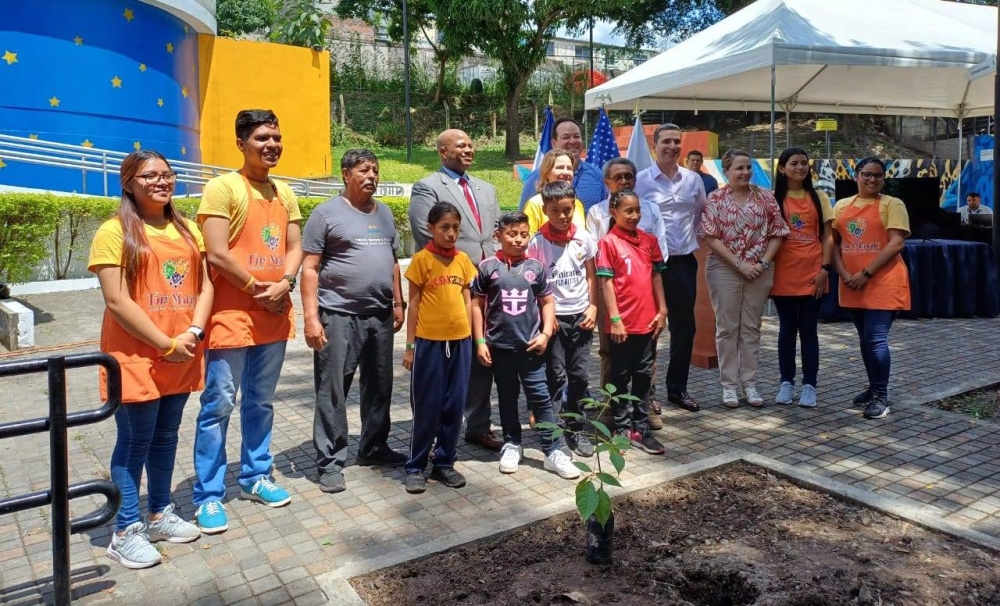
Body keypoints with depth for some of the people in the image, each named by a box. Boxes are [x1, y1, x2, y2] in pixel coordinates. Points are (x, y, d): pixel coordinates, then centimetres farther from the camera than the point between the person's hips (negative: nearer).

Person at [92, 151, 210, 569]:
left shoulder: (188, 230, 11)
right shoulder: (115, 232, -7)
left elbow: (205, 286, 8)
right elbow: (117, 302, -14)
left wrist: (193, 333, -8)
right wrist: (166, 344, -15)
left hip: (182, 356, 6)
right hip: (136, 357, -5)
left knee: (166, 436, 15)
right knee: (135, 441, 3)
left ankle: (160, 515, 30)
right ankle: (125, 532, 16)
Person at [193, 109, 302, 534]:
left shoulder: (284, 193, 13)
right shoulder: (222, 188, -8)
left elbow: (294, 248, 11)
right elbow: (217, 255, -15)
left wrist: (283, 285, -8)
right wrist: (258, 289, -10)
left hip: (275, 317, 7)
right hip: (232, 317, -6)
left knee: (261, 403, 16)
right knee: (218, 406, 0)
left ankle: (255, 476, 30)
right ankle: (208, 496, 10)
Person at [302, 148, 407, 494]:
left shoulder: (384, 213, 14)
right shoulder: (327, 213, -4)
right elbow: (310, 268, -8)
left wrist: (398, 303, 13)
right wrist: (311, 317, -15)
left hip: (380, 314, 6)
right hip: (339, 315, -6)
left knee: (379, 386, 14)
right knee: (332, 390, -1)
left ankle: (373, 447, 29)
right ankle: (330, 462, 8)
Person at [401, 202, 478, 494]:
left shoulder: (464, 260, 8)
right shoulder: (421, 259, -4)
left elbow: (467, 301, 13)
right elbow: (414, 304, -3)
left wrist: (468, 337, 9)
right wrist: (410, 345, -4)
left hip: (460, 341, 4)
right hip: (429, 342, -4)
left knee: (454, 406, 9)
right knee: (427, 407, 3)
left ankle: (444, 463, 23)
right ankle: (416, 467, 16)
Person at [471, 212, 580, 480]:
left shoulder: (535, 267, 2)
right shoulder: (488, 267, -2)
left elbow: (547, 302, 8)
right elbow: (477, 305, 2)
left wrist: (546, 333, -4)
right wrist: (480, 341, -2)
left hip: (530, 345, 0)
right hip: (500, 345, 0)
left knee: (541, 397, 2)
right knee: (507, 398, 14)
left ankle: (554, 450, 7)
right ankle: (512, 445, 29)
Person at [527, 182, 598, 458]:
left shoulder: (584, 238, 2)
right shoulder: (537, 242, -7)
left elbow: (591, 276, 8)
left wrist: (593, 307, -1)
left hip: (580, 315, 3)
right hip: (553, 316, -3)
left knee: (579, 375, 8)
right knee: (555, 376, 1)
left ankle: (576, 429, 21)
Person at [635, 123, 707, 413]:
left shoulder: (693, 179, 7)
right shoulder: (641, 180, -6)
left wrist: (693, 240, 12)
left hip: (685, 261, 4)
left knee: (685, 327, 10)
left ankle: (677, 388, 24)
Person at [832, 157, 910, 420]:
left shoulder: (892, 204, -2)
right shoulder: (842, 205, 11)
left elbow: (896, 244, -11)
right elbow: (834, 242, 8)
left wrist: (866, 274, -16)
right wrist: (844, 274, -7)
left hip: (883, 282, -5)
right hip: (852, 284, 5)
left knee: (876, 338, -9)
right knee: (865, 338, 13)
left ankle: (881, 396, 2)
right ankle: (874, 387, 27)